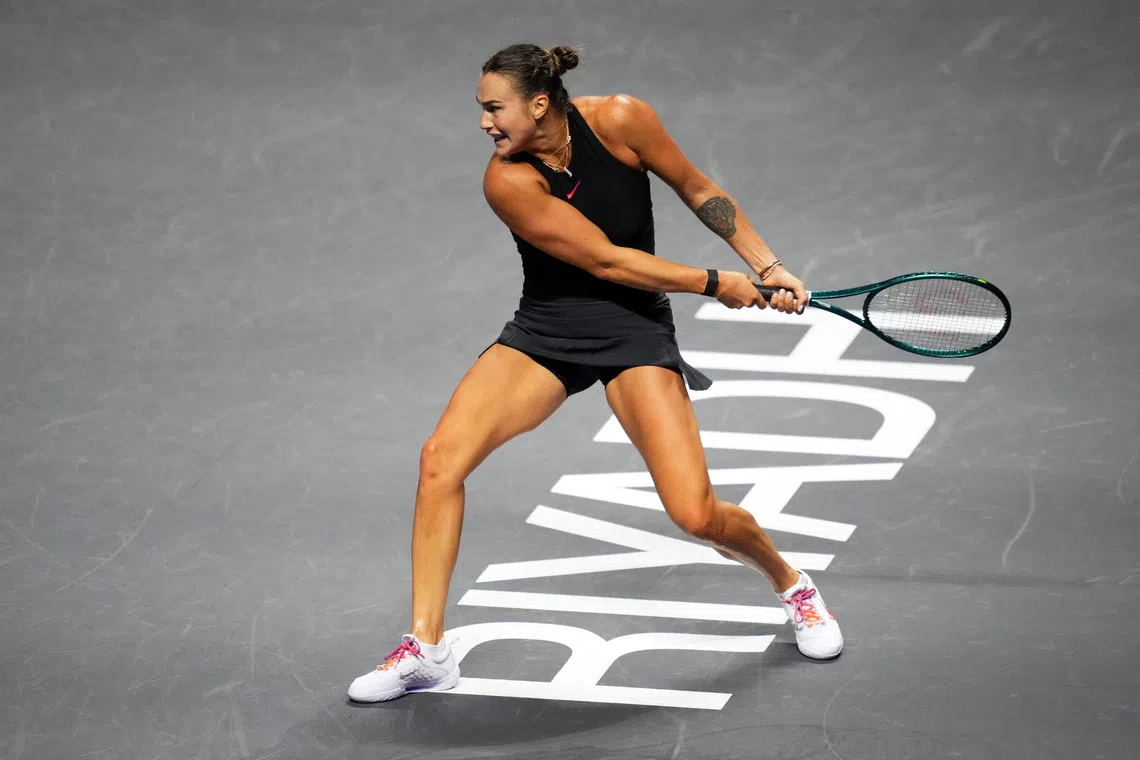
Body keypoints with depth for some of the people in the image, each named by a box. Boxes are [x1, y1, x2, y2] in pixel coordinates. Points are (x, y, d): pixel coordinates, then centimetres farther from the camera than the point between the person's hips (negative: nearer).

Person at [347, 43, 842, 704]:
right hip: (546, 329, 1)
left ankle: (790, 582, 21)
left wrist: (767, 267, -3)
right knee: (442, 459, -19)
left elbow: (698, 189, 1)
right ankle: (426, 651, -8)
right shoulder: (508, 179, -19)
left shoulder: (619, 120, -16)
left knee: (695, 513, -13)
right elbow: (605, 261, -18)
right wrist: (716, 284, -14)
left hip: (635, 328, -1)